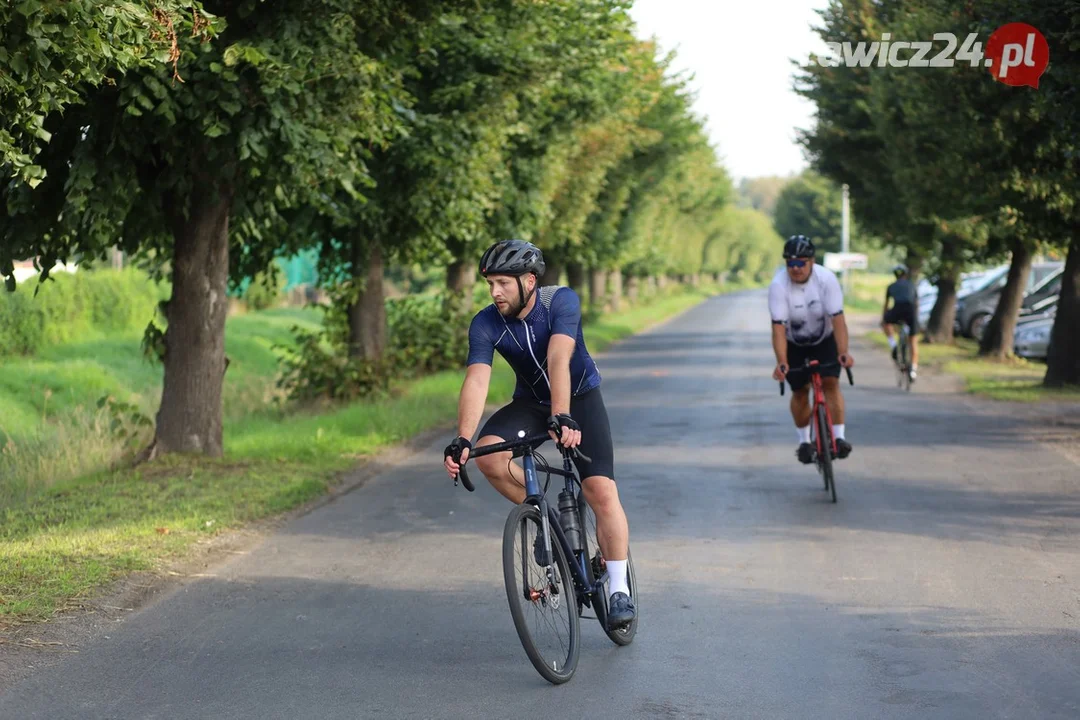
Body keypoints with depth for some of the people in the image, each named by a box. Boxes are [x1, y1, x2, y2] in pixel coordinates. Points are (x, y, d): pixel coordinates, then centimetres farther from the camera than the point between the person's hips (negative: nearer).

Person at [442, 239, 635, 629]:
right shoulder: (485, 324, -19)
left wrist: (562, 418, -53)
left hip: (579, 397, -3)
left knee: (602, 491, -17)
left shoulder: (562, 301, -26)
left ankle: (620, 589, -5)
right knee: (489, 456, -27)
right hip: (531, 402, 3)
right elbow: (476, 381, -30)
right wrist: (462, 440, -44)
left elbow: (558, 360, -40)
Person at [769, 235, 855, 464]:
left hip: (824, 339, 0)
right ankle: (804, 441, 20)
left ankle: (839, 437, -13)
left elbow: (838, 318, -29)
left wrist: (844, 352, -42)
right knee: (800, 391, 1)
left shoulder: (826, 279, -26)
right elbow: (778, 327, -31)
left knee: (831, 383, -16)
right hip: (794, 344, 0)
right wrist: (781, 362, -43)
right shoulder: (778, 286, -27)